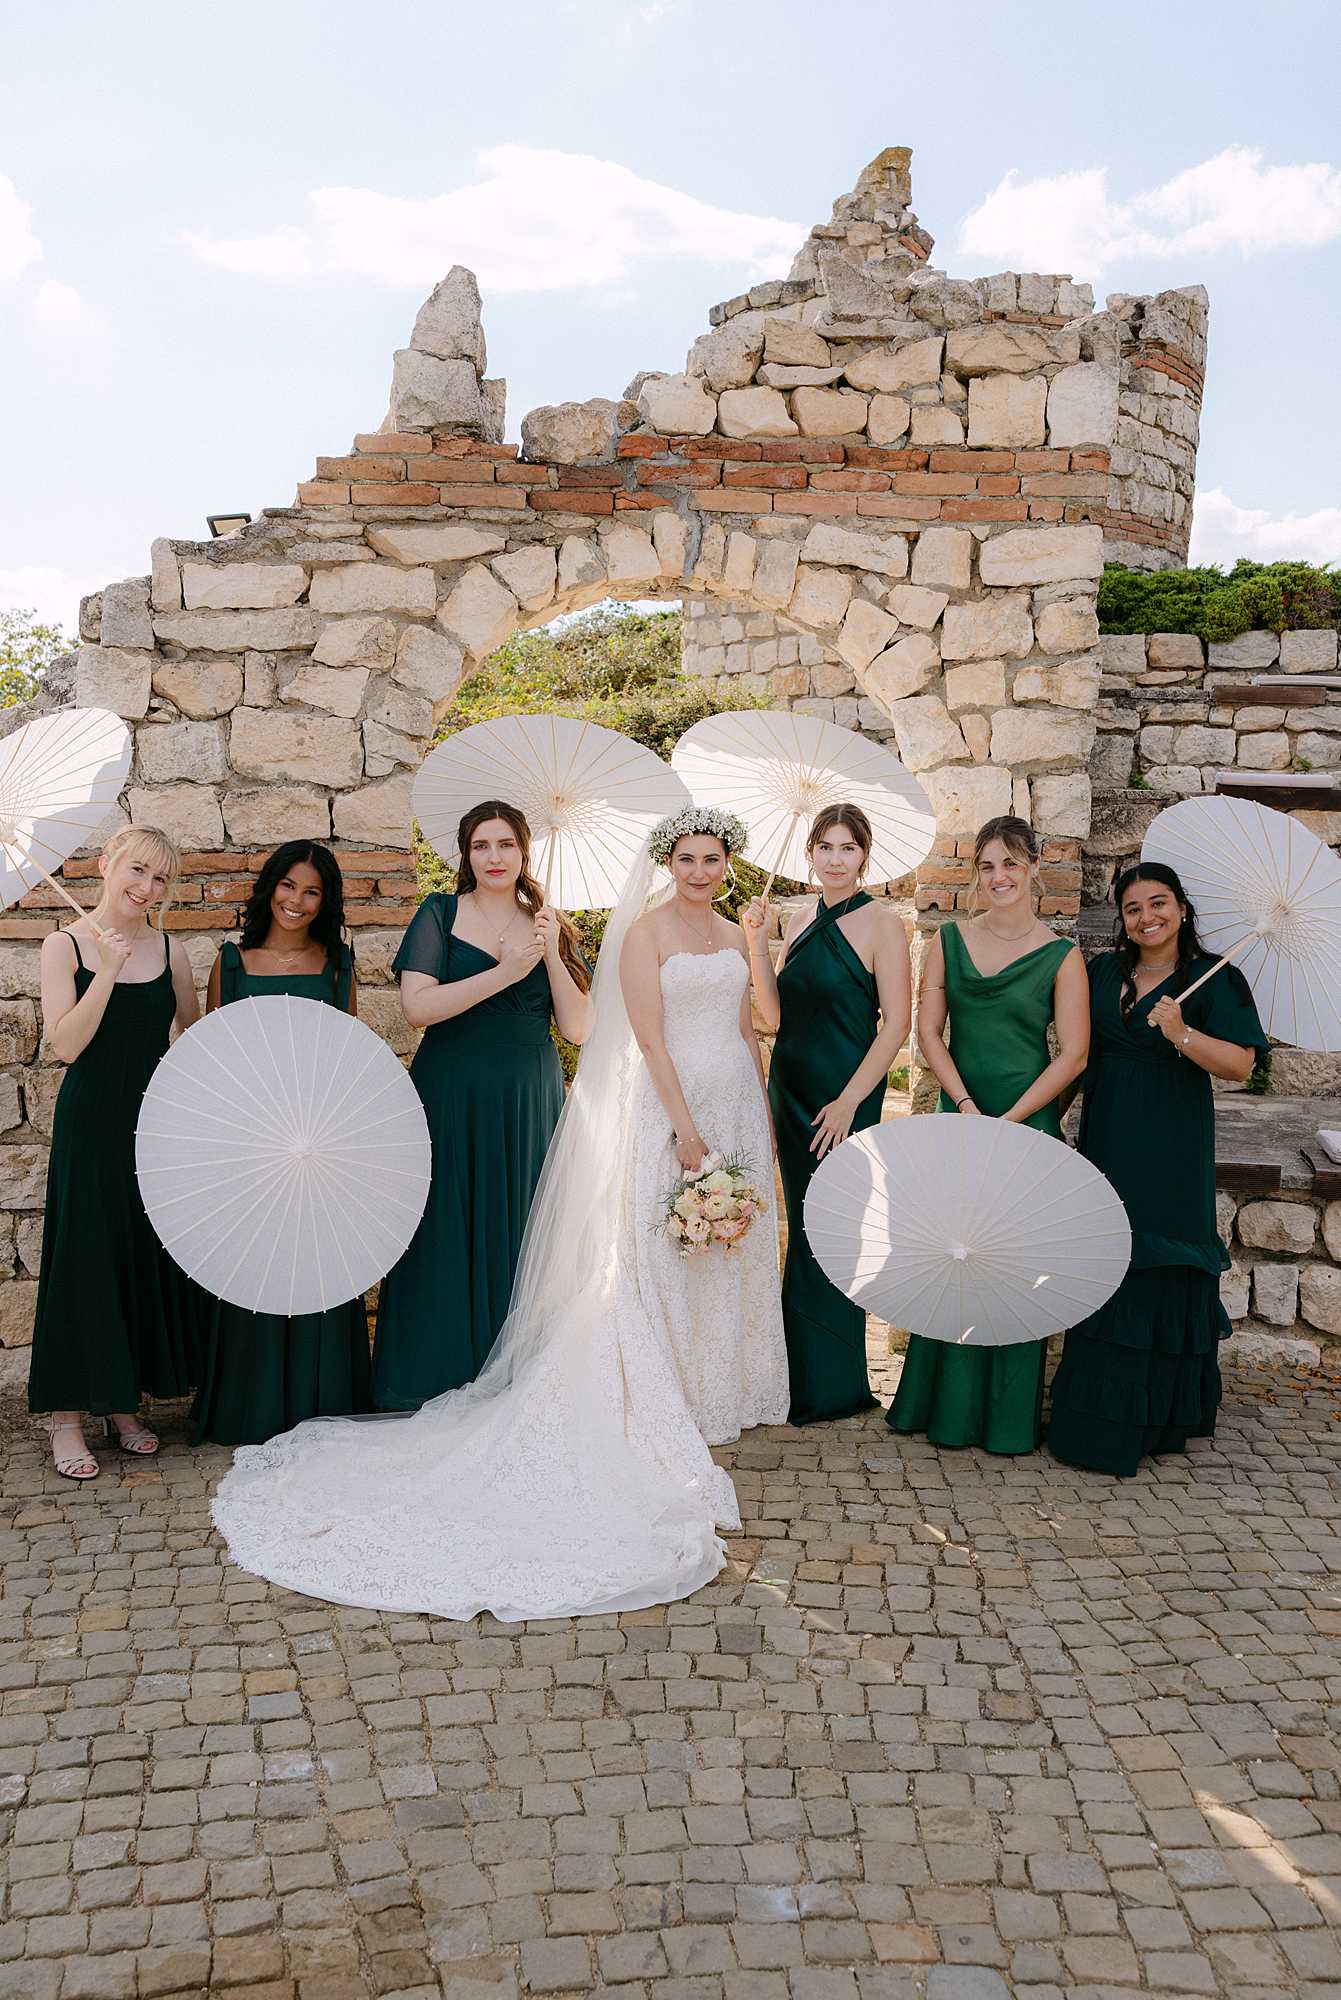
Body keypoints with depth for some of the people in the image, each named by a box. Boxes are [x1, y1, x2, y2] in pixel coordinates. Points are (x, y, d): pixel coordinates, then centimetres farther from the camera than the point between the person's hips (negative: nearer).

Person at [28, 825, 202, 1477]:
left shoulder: (168, 951, 5)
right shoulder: (65, 946, -4)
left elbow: (194, 1029, 19)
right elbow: (66, 1044, -14)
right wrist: (107, 970, -20)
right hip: (91, 1124, -4)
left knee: (151, 1256, 8)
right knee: (86, 1258, -1)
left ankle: (123, 1403, 22)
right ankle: (67, 1413, 10)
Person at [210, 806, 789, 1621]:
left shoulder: (736, 937, 12)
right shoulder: (647, 934, -8)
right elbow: (649, 1036, -14)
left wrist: (765, 1114, 12)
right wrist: (685, 1127, -19)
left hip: (736, 1102, 7)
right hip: (670, 1103, -7)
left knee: (731, 1252, 13)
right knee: (663, 1251, -1)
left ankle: (722, 1390, 26)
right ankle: (668, 1399, 10)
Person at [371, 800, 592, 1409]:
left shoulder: (547, 925, 10)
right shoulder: (440, 914, 2)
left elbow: (577, 1027, 3)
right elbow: (417, 1006, -13)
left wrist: (552, 957, -10)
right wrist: (504, 972, -18)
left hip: (528, 1106, 3)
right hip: (452, 1101, -2)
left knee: (519, 1237, 6)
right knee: (447, 1238, 1)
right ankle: (435, 1379, 13)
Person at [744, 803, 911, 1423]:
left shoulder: (880, 921, -9)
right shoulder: (803, 919, 10)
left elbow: (896, 1023, -13)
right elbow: (774, 1016, 7)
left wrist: (848, 1101, -17)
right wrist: (756, 941, -3)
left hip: (842, 1096, -6)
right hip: (790, 1089, 7)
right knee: (804, 1227, 13)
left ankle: (833, 1388, 16)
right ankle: (805, 1377, 26)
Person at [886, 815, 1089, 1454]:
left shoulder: (1062, 957, -4)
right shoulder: (948, 941, 4)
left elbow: (1073, 1053, -6)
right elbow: (928, 1031, 1)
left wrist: (1007, 1122, -11)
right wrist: (968, 1108, -9)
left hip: (1028, 1122, -3)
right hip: (959, 1115, 3)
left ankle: (1009, 1415, 18)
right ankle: (947, 1405, 23)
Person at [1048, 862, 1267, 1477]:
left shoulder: (1214, 980, -3)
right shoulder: (1102, 973, 10)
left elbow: (1241, 1064, -11)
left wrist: (1182, 1035, -24)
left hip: (1171, 1148, -4)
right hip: (1107, 1142, 4)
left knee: (1160, 1272, -2)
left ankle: (1159, 1416, 10)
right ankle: (1100, 1419, 17)